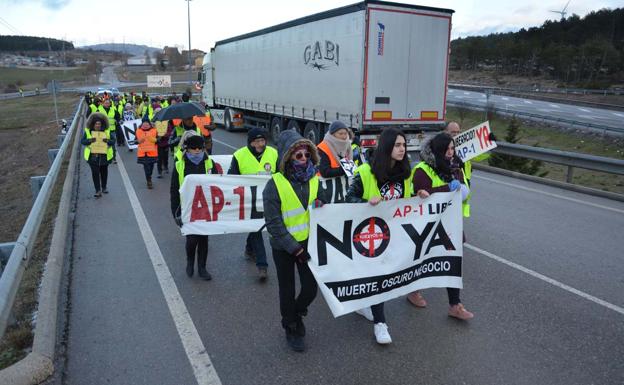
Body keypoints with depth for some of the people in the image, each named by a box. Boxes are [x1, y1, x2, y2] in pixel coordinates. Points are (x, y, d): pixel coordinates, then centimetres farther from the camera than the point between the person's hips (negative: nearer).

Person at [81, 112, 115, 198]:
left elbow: (113, 141, -6)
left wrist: (107, 140, -28)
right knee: (95, 172, -6)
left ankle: (104, 187, 34)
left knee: (104, 171, 16)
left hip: (104, 156, 1)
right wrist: (89, 140, -27)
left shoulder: (107, 131, -2)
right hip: (93, 156, -1)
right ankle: (98, 190, -2)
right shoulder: (87, 131, -2)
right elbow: (82, 141, -7)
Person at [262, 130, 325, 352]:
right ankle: (291, 328, 36)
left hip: (308, 242, 4)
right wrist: (294, 248, -18)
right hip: (284, 246, -3)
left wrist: (321, 207, -13)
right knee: (287, 290, 13)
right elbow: (273, 223, -17)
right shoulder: (275, 184, -17)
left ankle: (296, 313, 38)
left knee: (311, 288, 5)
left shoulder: (314, 179, -2)